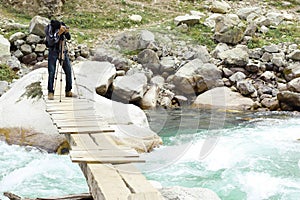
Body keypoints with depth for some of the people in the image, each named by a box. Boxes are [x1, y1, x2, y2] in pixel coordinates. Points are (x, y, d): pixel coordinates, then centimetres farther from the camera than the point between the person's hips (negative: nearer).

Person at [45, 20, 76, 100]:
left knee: (68, 71, 3)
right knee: (51, 72, -8)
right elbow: (50, 42, -26)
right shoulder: (48, 29, -17)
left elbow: (69, 38, 0)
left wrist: (66, 32, -21)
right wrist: (58, 33, -34)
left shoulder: (62, 26, -8)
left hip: (63, 51, 4)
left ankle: (68, 91, 13)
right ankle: (50, 92, -1)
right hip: (53, 52, -4)